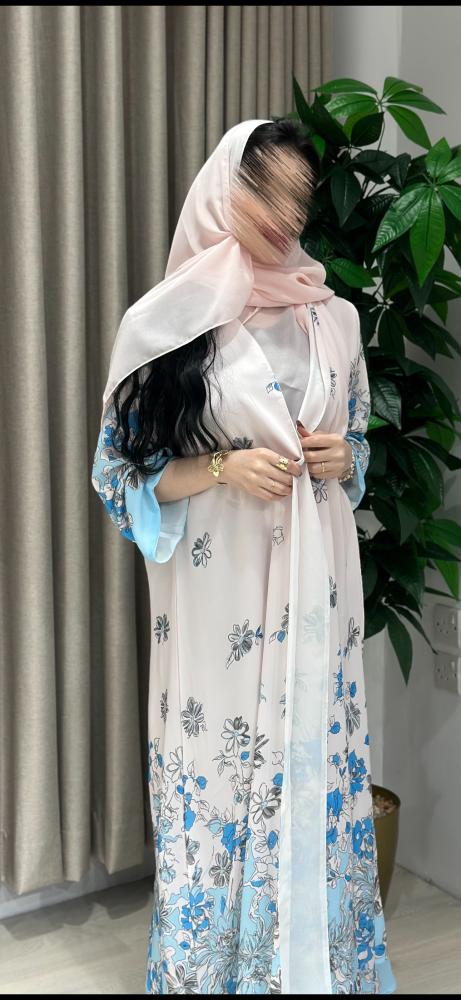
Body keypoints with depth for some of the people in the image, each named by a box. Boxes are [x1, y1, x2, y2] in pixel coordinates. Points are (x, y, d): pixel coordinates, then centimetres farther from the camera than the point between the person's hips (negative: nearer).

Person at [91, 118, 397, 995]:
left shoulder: (334, 317, 7)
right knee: (218, 774, 5)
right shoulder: (166, 322, -4)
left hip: (315, 592, 3)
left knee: (315, 775, 10)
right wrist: (223, 468, -16)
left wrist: (339, 460, -6)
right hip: (216, 594, -3)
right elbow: (119, 471, -3)